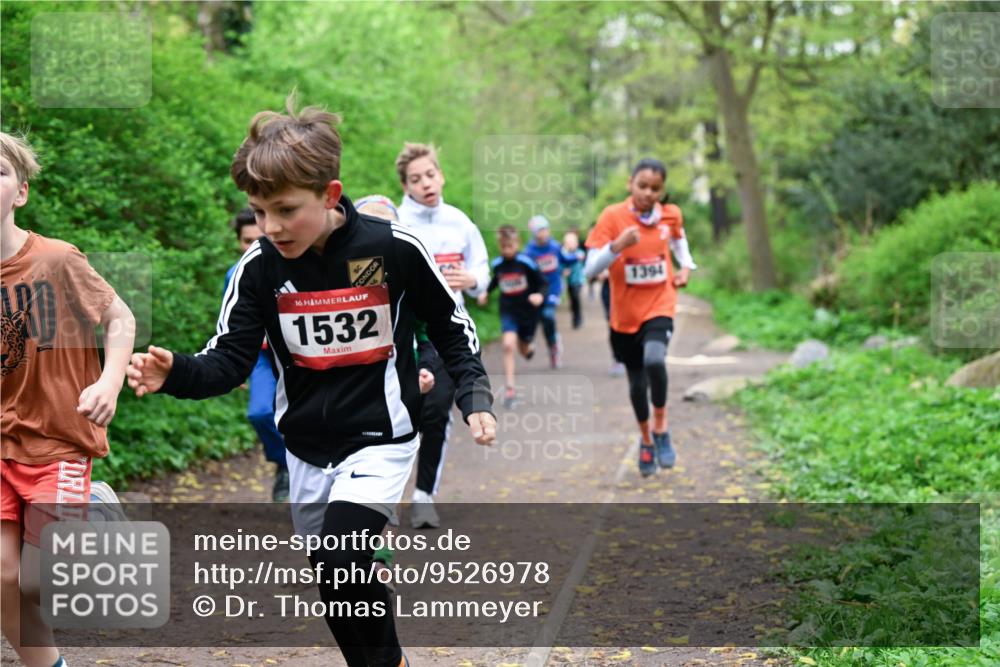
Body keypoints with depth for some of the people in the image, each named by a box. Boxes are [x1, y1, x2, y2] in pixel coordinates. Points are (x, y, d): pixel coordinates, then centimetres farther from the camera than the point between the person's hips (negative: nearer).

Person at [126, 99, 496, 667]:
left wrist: (475, 398, -7)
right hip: (306, 449, 4)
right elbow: (230, 361, -7)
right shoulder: (259, 267, -8)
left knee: (340, 560, -25)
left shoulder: (394, 248, -15)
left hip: (381, 439, -4)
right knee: (335, 585, 12)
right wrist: (175, 374, -26)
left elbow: (452, 327, 0)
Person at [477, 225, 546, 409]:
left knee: (524, 349, 16)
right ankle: (509, 389, -18)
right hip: (508, 311, 1)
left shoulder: (527, 263, -15)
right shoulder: (497, 264, -3)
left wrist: (540, 296, -28)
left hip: (528, 311, -1)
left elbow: (543, 284, -9)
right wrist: (486, 292, 7)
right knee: (508, 344, -22)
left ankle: (529, 348, 58)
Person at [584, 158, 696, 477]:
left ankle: (661, 427, -6)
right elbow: (590, 270, -18)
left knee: (654, 360, -28)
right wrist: (617, 245, -33)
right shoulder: (612, 216, -13)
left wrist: (686, 266, 7)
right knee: (637, 381, 12)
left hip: (659, 307, 0)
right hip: (625, 313, 0)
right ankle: (646, 439, 37)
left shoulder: (671, 215, -3)